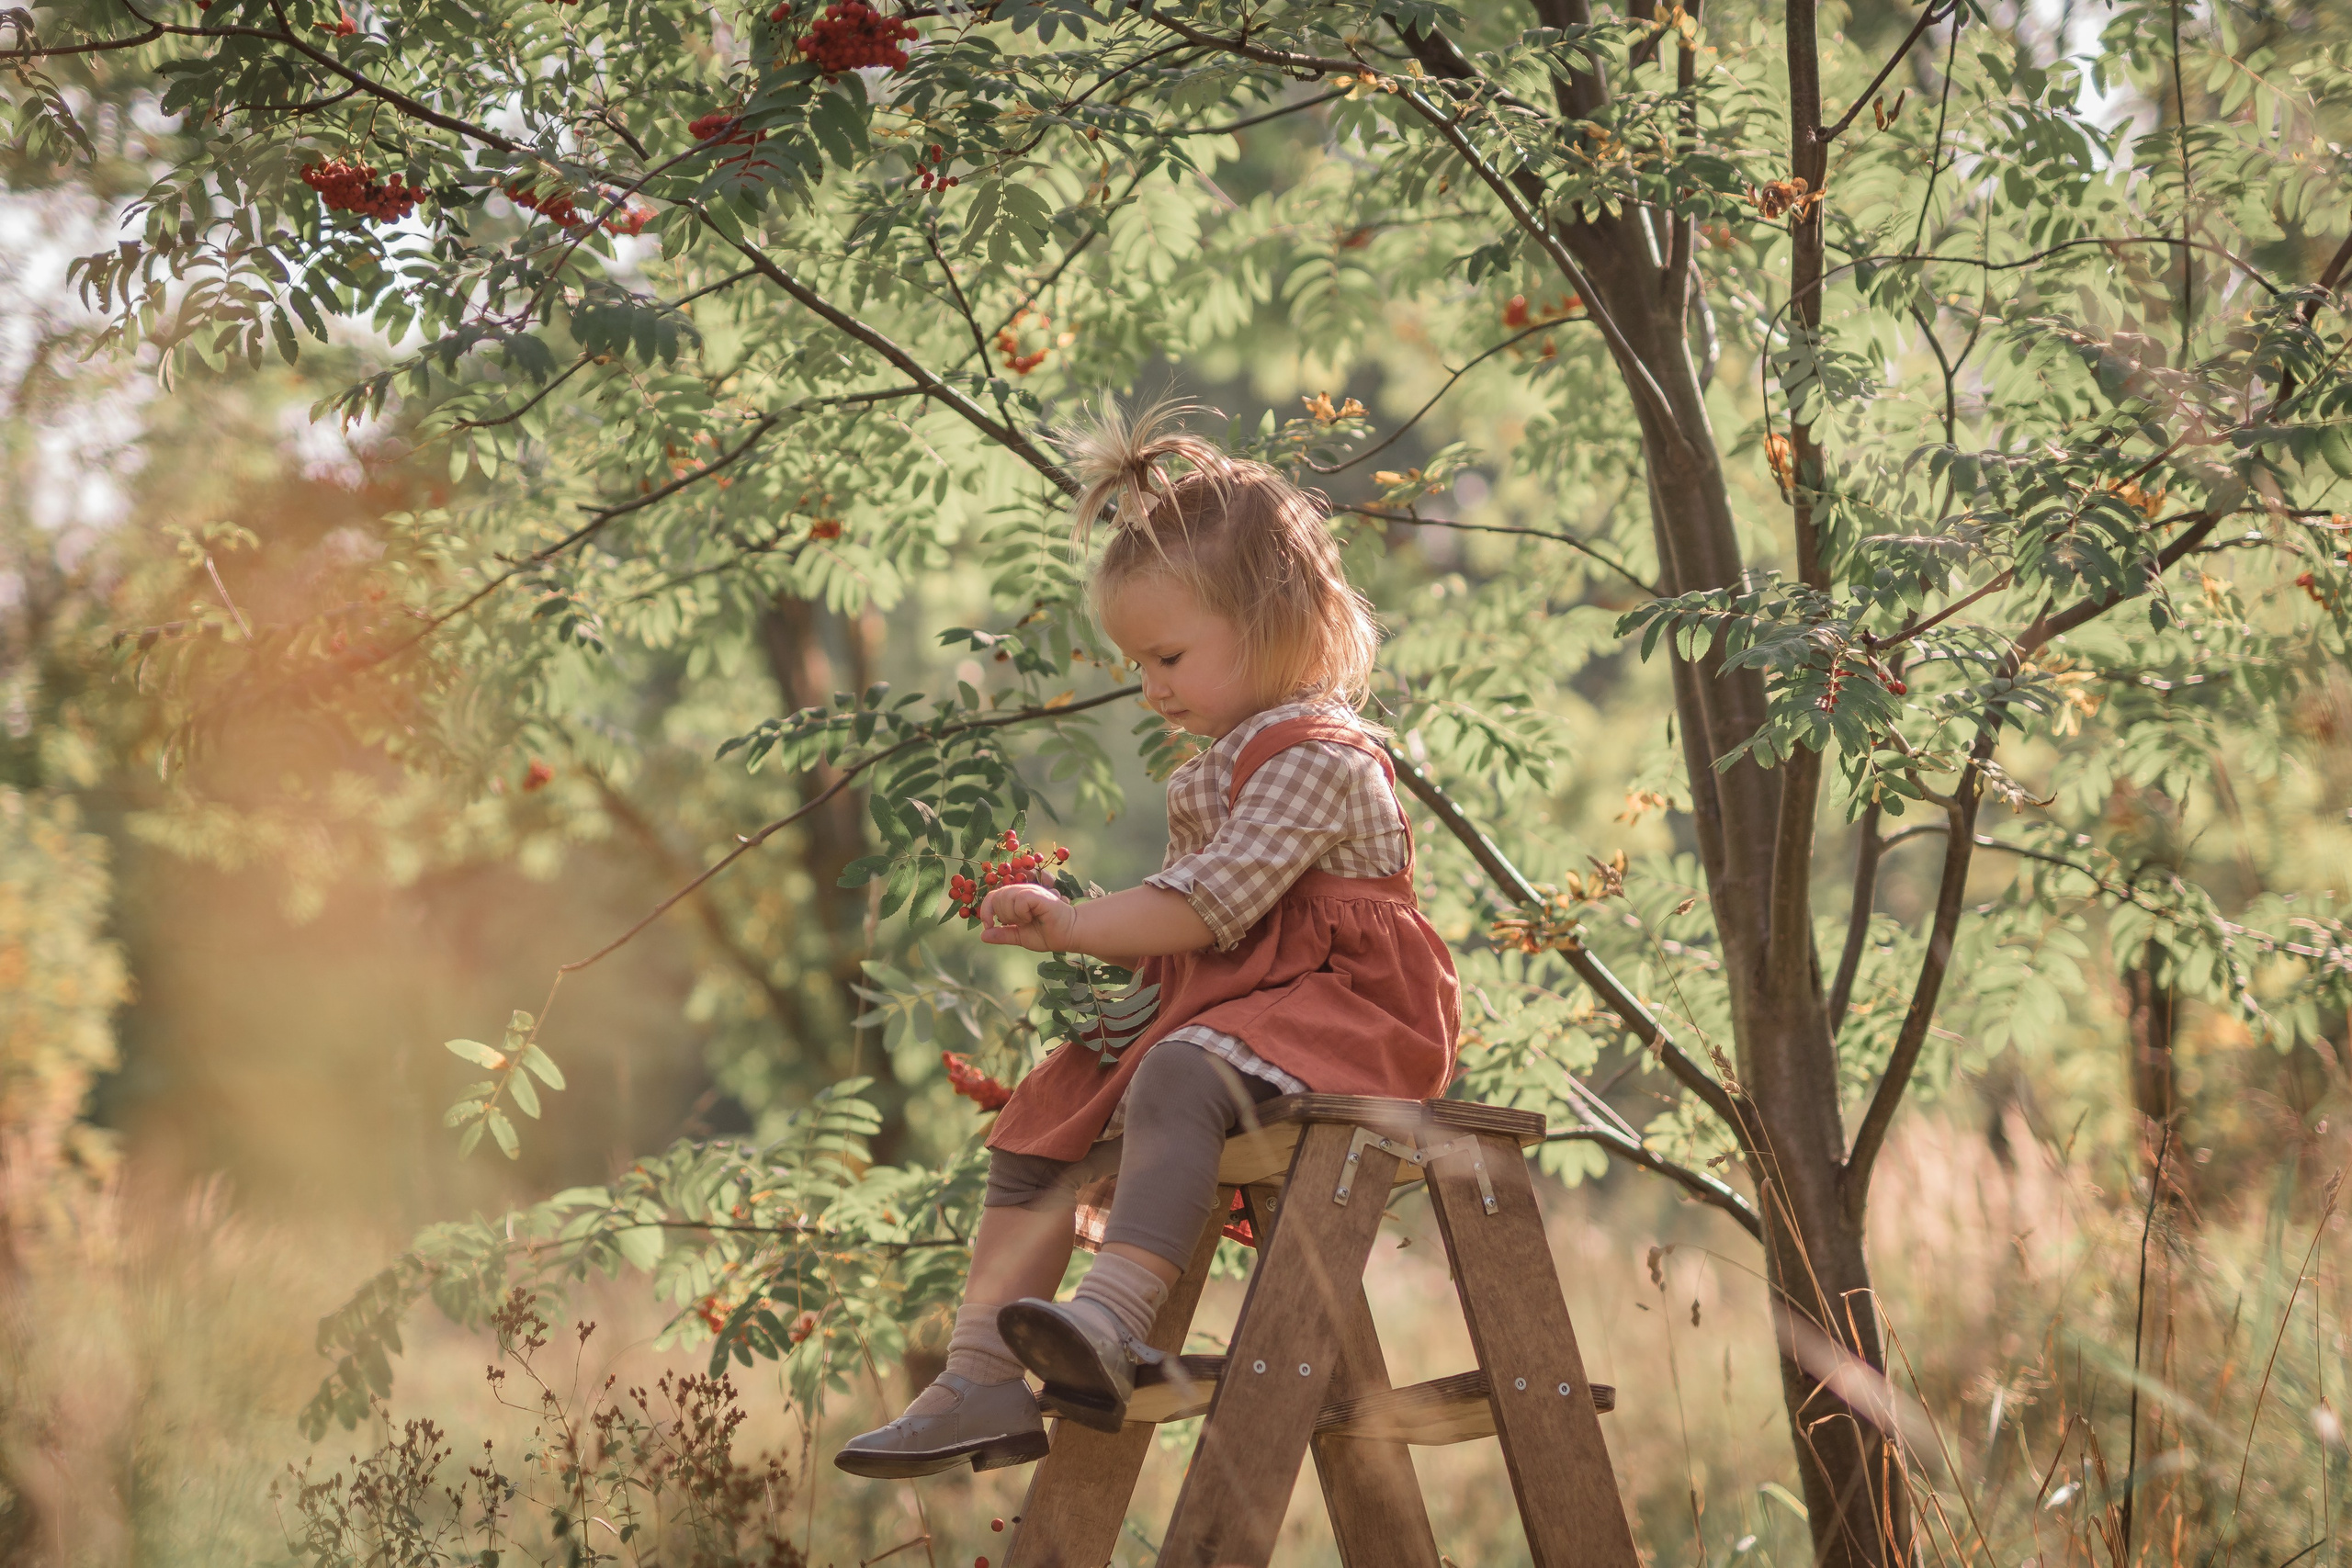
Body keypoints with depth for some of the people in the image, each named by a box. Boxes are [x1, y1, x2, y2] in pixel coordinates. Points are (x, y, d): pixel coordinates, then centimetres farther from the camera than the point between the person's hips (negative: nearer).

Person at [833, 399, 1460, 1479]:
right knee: (1041, 1123, 2)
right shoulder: (1223, 765, 21)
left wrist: (1071, 927, -15)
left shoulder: (1317, 756, -13)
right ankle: (982, 1382, -5)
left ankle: (1112, 1324, -55)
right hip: (1216, 1013, 11)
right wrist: (1079, 930, 11)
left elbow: (1211, 905, -21)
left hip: (1335, 1006, -11)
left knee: (1178, 1077, -38)